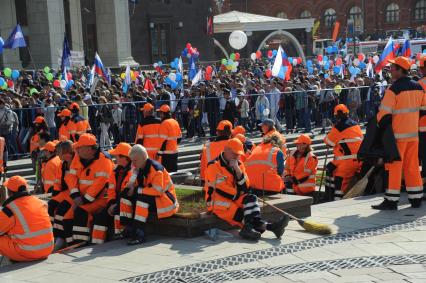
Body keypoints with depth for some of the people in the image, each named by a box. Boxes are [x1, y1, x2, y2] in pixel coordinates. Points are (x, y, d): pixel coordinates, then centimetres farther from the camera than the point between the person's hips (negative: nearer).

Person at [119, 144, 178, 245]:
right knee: (126, 193, -5)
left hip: (165, 200, -8)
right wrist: (132, 187, -17)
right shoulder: (138, 169, 5)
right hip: (149, 200, 8)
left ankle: (139, 234, -34)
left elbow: (158, 191, -28)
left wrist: (137, 190, -24)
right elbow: (133, 185, 8)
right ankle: (128, 229, -11)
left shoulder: (155, 168, -21)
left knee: (143, 197, -34)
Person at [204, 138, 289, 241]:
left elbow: (245, 187, -1)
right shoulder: (214, 166, -12)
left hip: (235, 198, 7)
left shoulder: (238, 164, 10)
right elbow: (220, 189, -18)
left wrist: (237, 169, -14)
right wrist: (238, 195, -6)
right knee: (240, 212, -26)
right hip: (217, 203, -7)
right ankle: (269, 226, -38)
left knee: (251, 198, -20)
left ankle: (249, 227, -39)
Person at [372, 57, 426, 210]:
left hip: (398, 134, -7)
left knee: (393, 166, -2)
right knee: (412, 166, 13)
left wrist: (379, 126, -1)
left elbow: (384, 114, -17)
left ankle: (391, 201, 1)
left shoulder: (394, 89, -15)